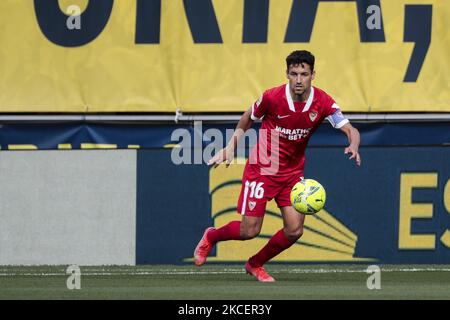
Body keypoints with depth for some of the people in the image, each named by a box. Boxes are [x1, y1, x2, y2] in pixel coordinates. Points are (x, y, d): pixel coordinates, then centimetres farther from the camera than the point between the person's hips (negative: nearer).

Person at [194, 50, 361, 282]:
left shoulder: (322, 102, -14)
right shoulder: (272, 97, -18)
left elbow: (350, 130, -16)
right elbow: (248, 118, 2)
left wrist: (353, 146, -38)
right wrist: (231, 147, -2)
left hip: (293, 171, 3)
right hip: (262, 168, -3)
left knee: (294, 230, -5)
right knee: (250, 230, -6)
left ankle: (255, 264, 21)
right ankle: (211, 237, 27)